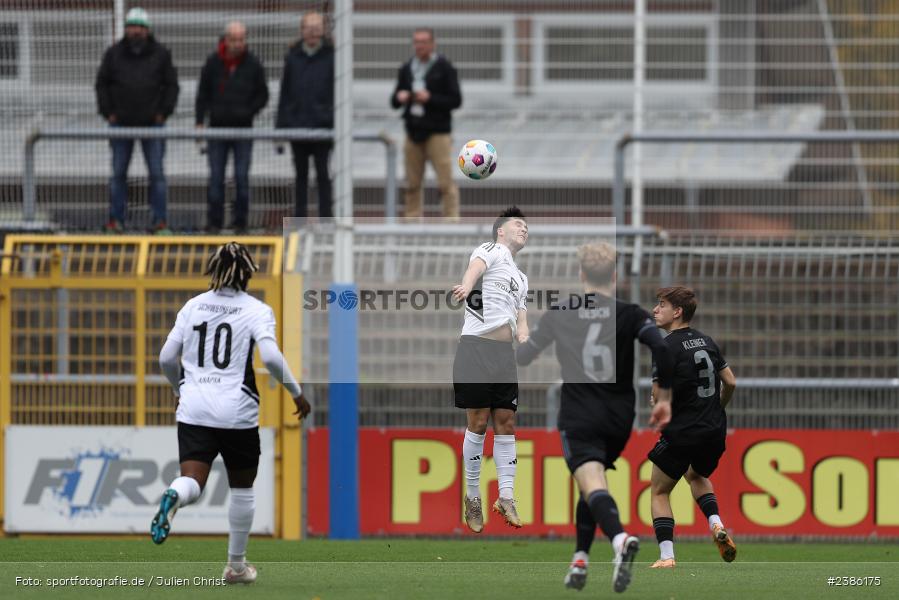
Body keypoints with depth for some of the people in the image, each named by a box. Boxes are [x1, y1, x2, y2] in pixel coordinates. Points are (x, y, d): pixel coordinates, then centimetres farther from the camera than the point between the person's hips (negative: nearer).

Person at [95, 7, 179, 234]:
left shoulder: (161, 54, 3)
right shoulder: (114, 53, 3)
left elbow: (171, 85, 8)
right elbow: (102, 84, 9)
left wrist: (163, 112, -2)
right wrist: (108, 112, -1)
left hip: (152, 122, -1)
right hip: (121, 122, 1)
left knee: (157, 173, -3)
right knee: (118, 173, 3)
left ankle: (160, 221, 0)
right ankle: (115, 221, 8)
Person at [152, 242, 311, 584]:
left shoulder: (193, 306, 8)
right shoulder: (256, 310, -3)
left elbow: (167, 358, 8)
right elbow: (270, 356, -17)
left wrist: (179, 389, 27)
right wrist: (296, 392, -4)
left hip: (193, 411, 2)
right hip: (237, 413, -2)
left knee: (192, 482, -5)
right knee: (242, 488, 17)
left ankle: (173, 497, -43)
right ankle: (236, 565, 24)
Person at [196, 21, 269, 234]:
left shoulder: (253, 64, -1)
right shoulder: (213, 62, 1)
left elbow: (262, 95, 7)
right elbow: (203, 94, 7)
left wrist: (248, 112, -8)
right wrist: (200, 121, 0)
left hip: (243, 129, -1)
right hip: (218, 127, 1)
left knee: (242, 177, -2)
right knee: (215, 177, 0)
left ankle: (240, 223, 5)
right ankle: (214, 222, 6)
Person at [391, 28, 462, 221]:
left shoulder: (444, 68, -1)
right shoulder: (407, 69, 13)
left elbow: (456, 100, -4)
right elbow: (395, 101, 17)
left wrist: (430, 98, -16)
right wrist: (399, 98, -6)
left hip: (437, 132, -5)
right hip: (413, 131, 5)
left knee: (445, 182, -9)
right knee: (412, 183, 4)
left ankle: (451, 218, -7)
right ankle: (412, 219, 9)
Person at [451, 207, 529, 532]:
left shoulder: (520, 277, 27)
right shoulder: (492, 250, 1)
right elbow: (476, 266, -22)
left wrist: (523, 335, 2)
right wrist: (466, 286, -46)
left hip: (504, 351, 8)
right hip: (477, 345, -8)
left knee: (506, 422, 3)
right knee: (479, 421, -6)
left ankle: (506, 497, 4)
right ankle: (472, 498, 1)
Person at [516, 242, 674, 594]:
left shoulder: (560, 315, 2)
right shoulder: (629, 314, 0)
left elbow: (524, 356, 13)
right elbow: (662, 349, -14)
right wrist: (665, 399, -3)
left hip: (579, 418, -3)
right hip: (619, 419, 3)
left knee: (592, 485, -19)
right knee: (593, 483, 23)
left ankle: (619, 538, -47)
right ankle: (580, 560, 19)